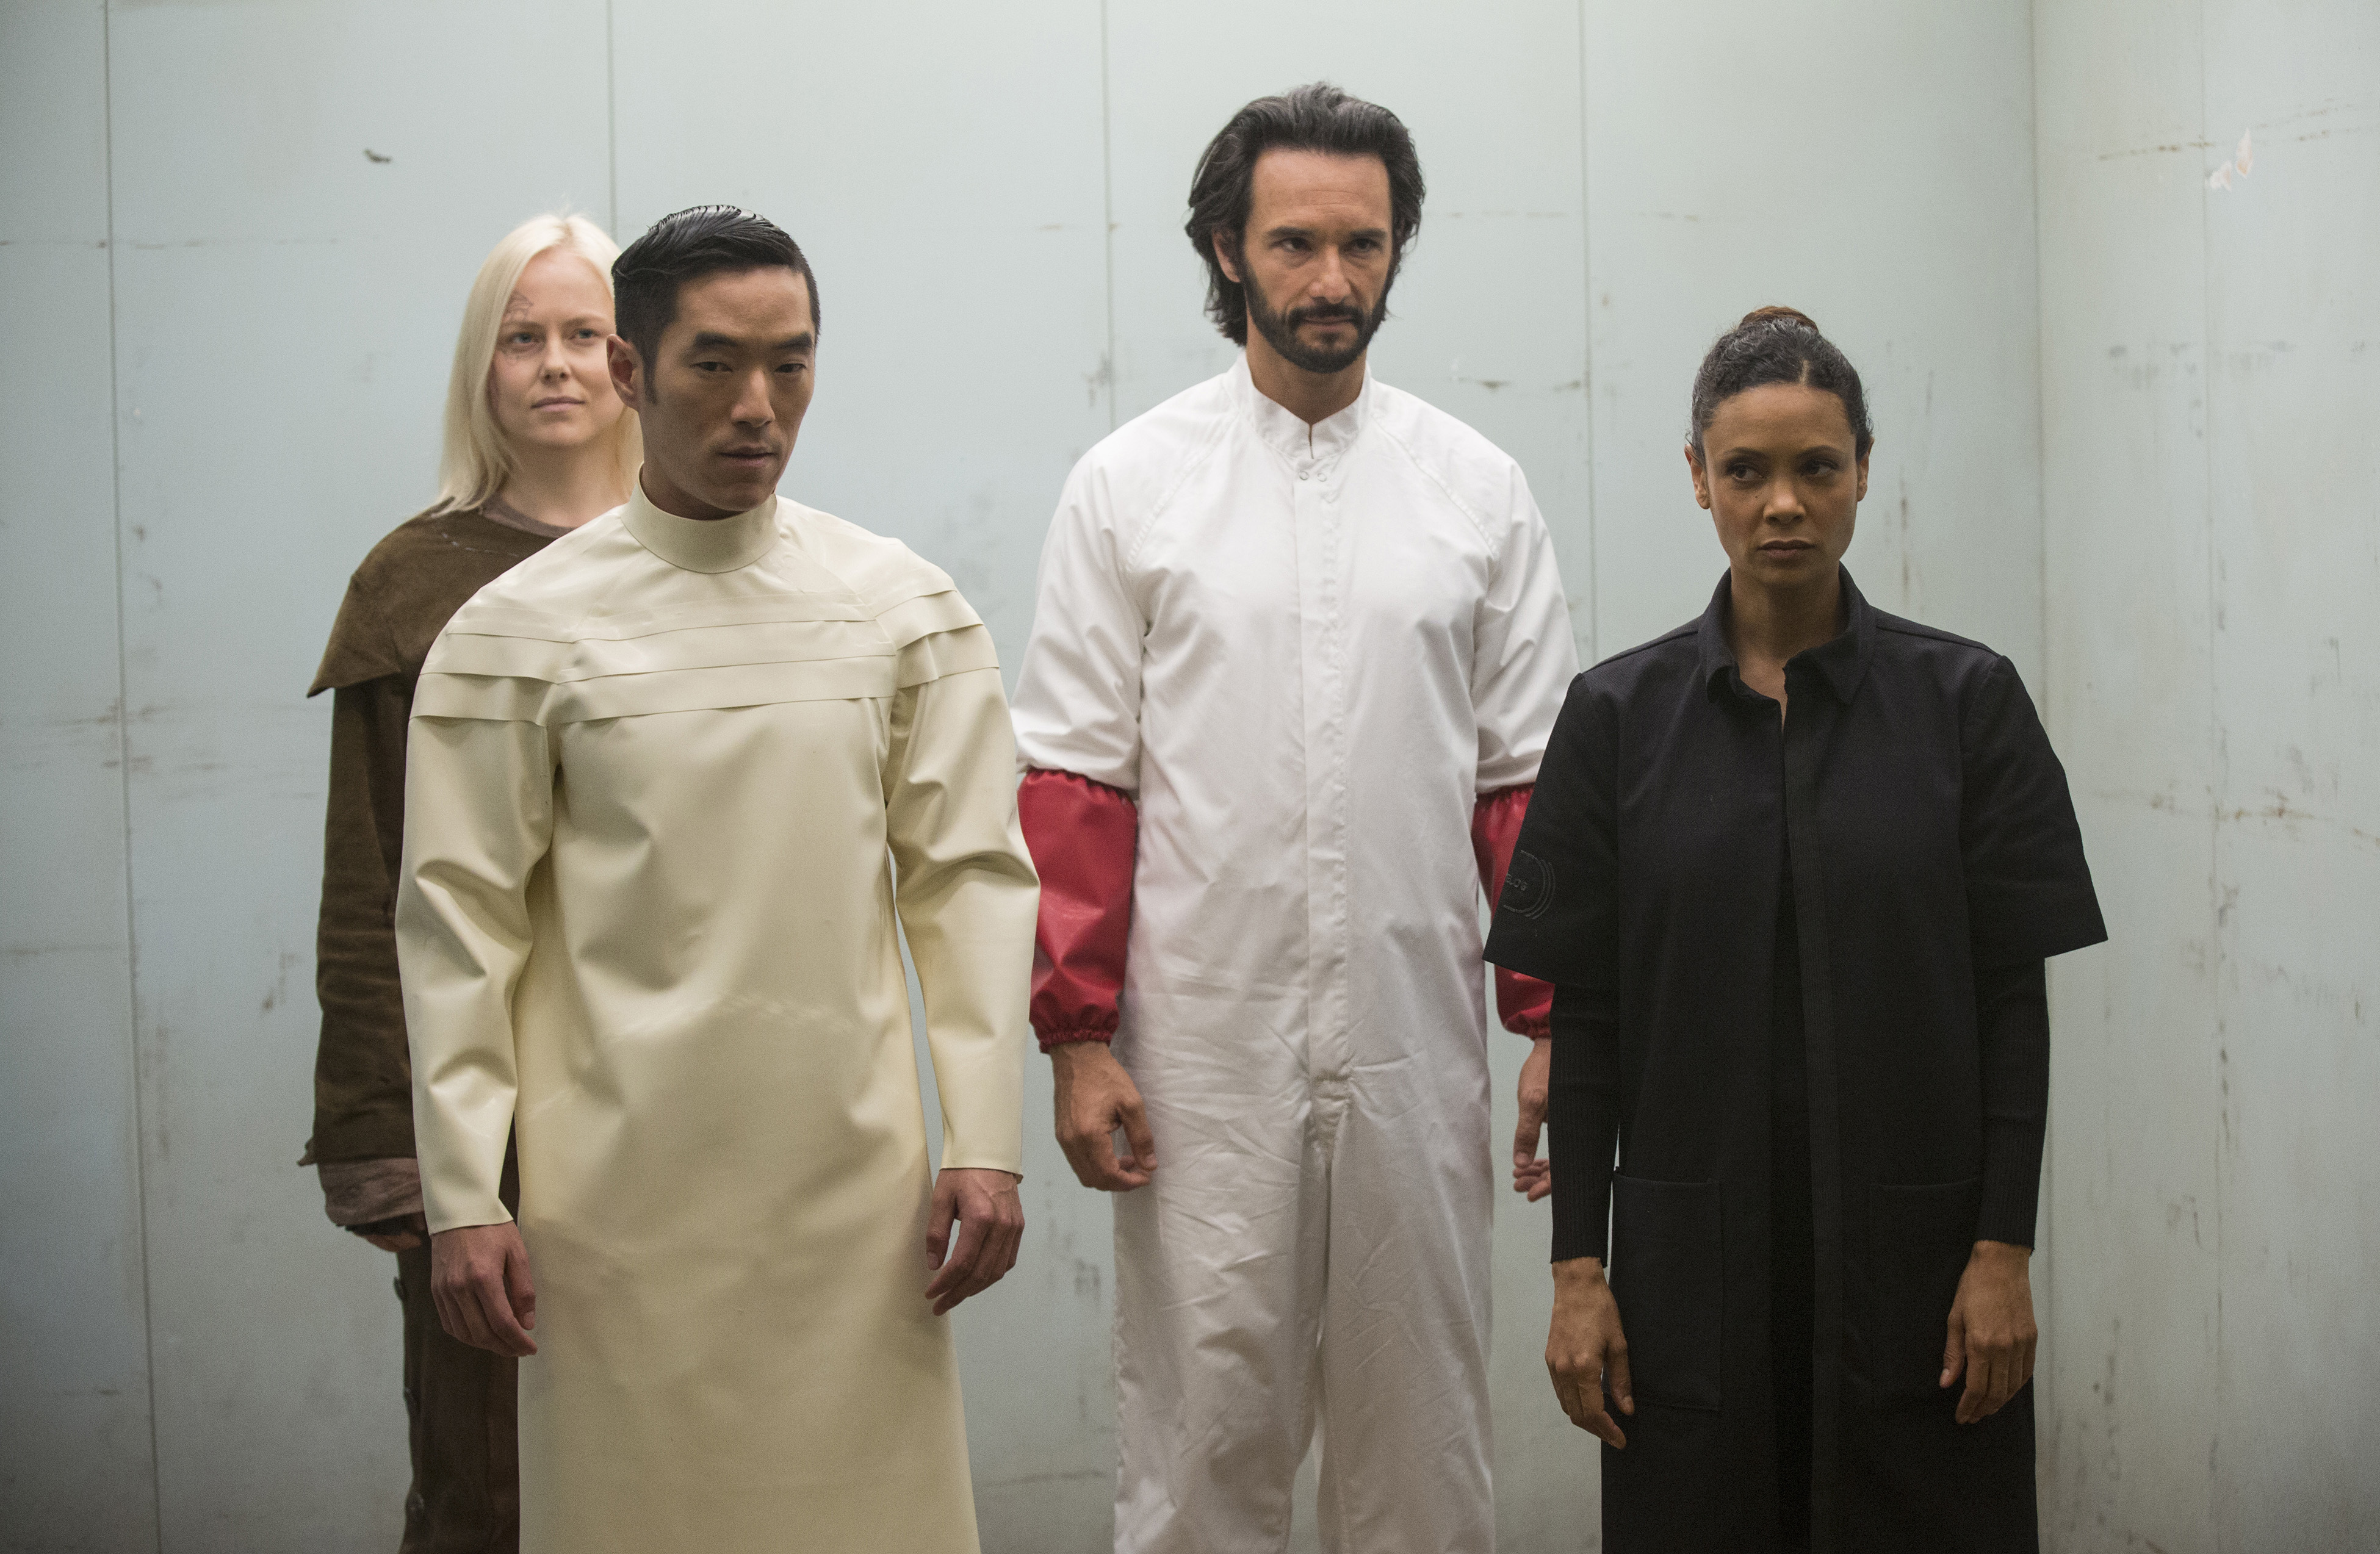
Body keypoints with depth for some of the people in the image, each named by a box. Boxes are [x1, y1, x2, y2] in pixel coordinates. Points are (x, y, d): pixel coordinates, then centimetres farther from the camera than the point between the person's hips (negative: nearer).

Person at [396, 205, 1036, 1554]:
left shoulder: (906, 608, 6)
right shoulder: (521, 630, 1)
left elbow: (972, 881, 6)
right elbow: (460, 925, 1)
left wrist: (986, 1140, 1)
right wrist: (464, 1198, -3)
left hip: (853, 1176, 2)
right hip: (621, 1188, -1)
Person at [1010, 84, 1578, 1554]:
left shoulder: (1478, 486, 7)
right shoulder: (1131, 483, 3)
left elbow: (1527, 781, 8)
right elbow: (1075, 784, 1)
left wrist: (1555, 1025, 3)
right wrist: (1079, 1039, -5)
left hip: (1418, 1051, 2)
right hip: (1203, 1057, -1)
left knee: (1423, 1432, 9)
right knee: (1204, 1429, 3)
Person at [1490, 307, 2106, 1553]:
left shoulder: (1966, 700, -1)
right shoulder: (1619, 714, 1)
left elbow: (2013, 994, -2)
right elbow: (1581, 1013, 1)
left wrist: (2004, 1250, -8)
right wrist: (1576, 1270, -3)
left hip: (1911, 1248, -1)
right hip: (1698, 1251, 1)